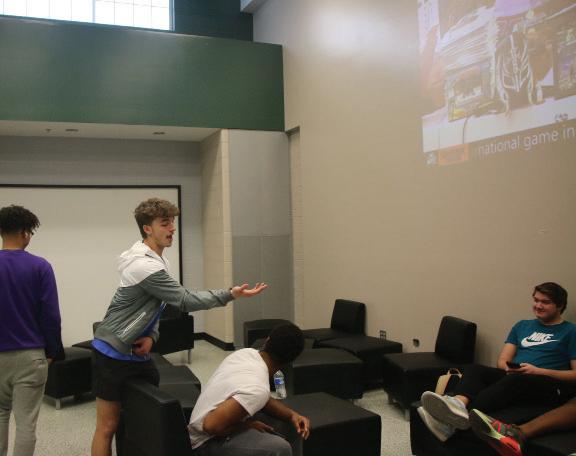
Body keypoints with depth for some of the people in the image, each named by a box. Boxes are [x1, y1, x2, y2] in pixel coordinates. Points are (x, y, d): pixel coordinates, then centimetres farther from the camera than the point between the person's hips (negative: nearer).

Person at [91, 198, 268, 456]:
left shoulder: (157, 259, 5)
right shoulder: (145, 265, -25)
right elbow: (185, 301, -21)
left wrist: (151, 336, -7)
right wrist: (230, 294, -19)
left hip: (137, 351, 9)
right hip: (112, 354, -9)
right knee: (108, 426, 0)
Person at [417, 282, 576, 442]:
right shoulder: (522, 326, 24)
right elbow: (502, 361, 18)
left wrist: (538, 371, -10)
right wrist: (510, 368, -7)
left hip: (549, 384, -5)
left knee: (513, 381, -38)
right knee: (474, 369, -24)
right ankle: (458, 405, -57)